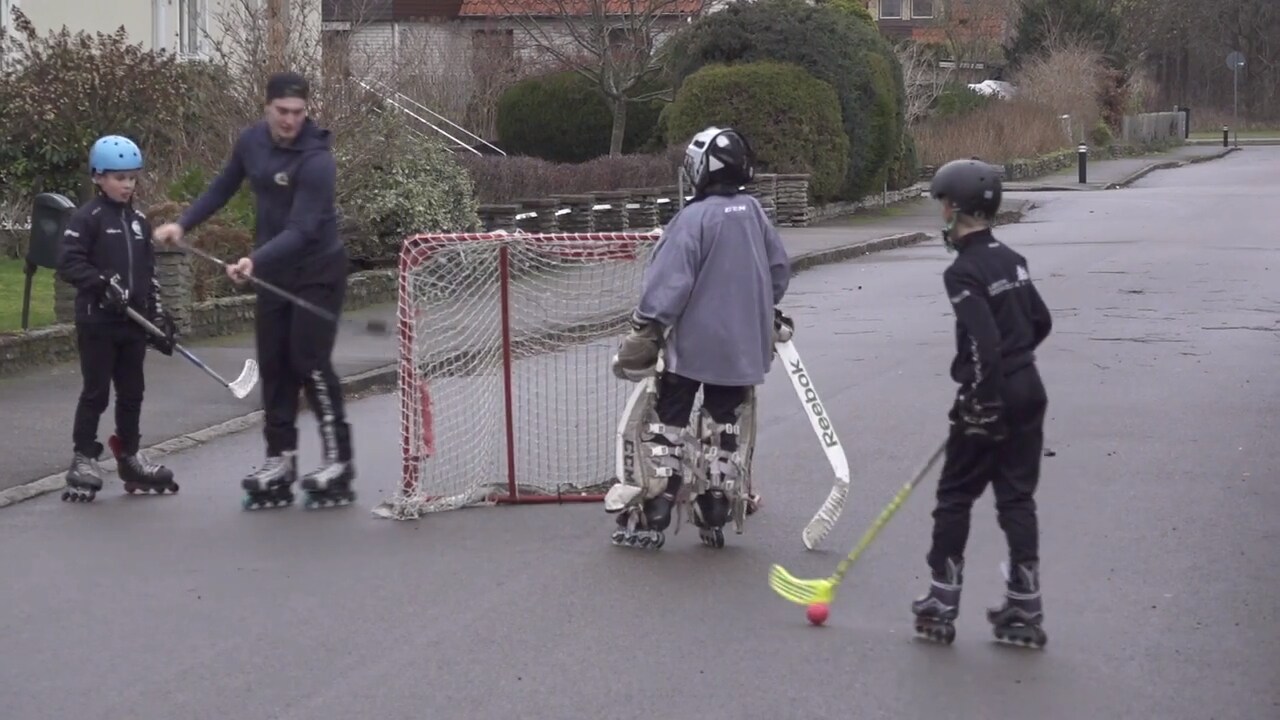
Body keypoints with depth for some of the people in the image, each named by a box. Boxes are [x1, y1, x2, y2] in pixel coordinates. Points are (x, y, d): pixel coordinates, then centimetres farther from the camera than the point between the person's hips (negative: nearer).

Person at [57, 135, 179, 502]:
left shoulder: (139, 221, 13)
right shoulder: (87, 218, -8)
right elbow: (68, 263, -15)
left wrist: (157, 314, 13)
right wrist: (103, 283, -24)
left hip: (133, 322, 6)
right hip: (97, 322, -6)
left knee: (132, 392, 11)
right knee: (96, 392, -2)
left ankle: (129, 457, 21)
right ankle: (83, 458, 7)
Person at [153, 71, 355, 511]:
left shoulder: (316, 160, -24)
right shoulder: (251, 140, -2)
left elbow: (302, 228, -30)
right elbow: (224, 186, 14)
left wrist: (255, 260, -42)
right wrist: (184, 224, 4)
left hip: (318, 270, -7)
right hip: (272, 269, 7)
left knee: (310, 363, -11)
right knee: (273, 365, 5)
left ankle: (338, 462, -3)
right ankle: (280, 460, 11)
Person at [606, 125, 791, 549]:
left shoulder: (695, 218, -16)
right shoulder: (753, 212, 4)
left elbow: (669, 280, -21)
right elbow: (779, 268, 13)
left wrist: (645, 327, -17)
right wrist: (763, 312, 27)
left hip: (692, 342, -6)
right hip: (742, 345, 6)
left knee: (666, 424, 2)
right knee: (727, 426, 12)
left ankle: (650, 520, 0)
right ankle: (715, 518, 15)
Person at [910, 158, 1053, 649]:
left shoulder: (963, 272, -16)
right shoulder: (1011, 260, 9)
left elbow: (984, 345, -24)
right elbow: (1040, 324, 17)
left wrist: (982, 406, -19)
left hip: (991, 398, -7)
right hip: (1029, 390, 7)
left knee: (955, 497, 6)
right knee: (1017, 498, 11)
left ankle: (941, 608, 12)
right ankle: (1024, 613, 12)